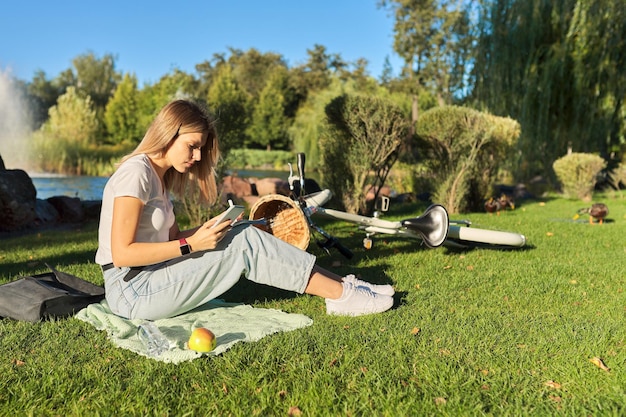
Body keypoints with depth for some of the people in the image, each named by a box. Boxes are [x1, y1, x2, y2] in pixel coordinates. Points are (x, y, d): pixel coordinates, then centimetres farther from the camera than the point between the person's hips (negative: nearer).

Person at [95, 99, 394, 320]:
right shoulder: (135, 173, -16)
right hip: (131, 291, -8)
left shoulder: (160, 176, 12)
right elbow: (121, 254, -22)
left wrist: (204, 232, -11)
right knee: (244, 244, -18)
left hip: (149, 281, 8)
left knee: (243, 236, -5)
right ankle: (341, 295, -11)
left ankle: (341, 286, -5)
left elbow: (172, 239, 7)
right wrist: (191, 244, -23)